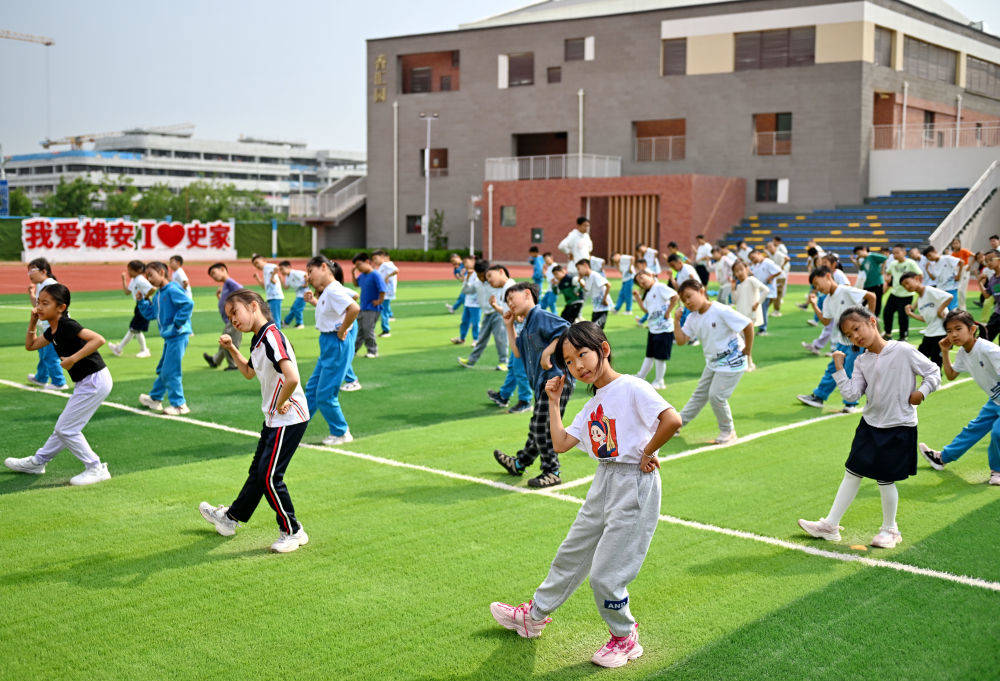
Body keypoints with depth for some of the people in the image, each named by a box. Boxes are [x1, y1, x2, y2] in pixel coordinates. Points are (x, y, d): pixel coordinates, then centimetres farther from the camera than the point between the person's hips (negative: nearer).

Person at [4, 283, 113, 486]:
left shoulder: (67, 325, -19)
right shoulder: (52, 330, 10)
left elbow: (98, 339, -32)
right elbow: (30, 345, 25)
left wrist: (73, 359, -32)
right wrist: (33, 321, 12)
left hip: (95, 381, -9)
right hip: (85, 383, 9)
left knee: (66, 429, -3)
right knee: (63, 427, 22)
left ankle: (96, 469, 4)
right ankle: (37, 462, 37)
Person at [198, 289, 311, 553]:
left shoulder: (272, 336, -22)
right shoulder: (258, 340, 10)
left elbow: (292, 378, -34)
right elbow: (249, 372, 30)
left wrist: (281, 404, -19)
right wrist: (232, 349, 17)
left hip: (289, 420, -10)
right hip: (273, 420, 10)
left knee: (270, 477, -5)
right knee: (258, 471, 22)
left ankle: (293, 532, 10)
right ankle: (231, 517, 38)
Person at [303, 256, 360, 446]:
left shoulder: (334, 290, -20)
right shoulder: (325, 291, 11)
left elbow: (354, 309, -33)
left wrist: (341, 331, -22)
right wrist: (314, 301, 13)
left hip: (338, 345, -10)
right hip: (327, 344, 10)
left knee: (325, 395, -1)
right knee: (312, 388, 19)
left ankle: (341, 433, 15)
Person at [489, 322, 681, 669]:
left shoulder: (632, 388, -14)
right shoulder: (593, 406, 12)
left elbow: (672, 420, -27)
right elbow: (561, 443, 11)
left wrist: (647, 453, -16)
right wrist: (554, 401, 12)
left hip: (635, 485, -9)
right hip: (603, 484, 9)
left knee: (605, 574, -3)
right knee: (571, 554, 21)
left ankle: (624, 637, 20)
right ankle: (534, 615, 38)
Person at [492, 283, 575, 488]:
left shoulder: (541, 316, -11)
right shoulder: (527, 326, 19)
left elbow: (567, 330, -24)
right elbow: (518, 351, 27)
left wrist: (548, 352, -26)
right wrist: (509, 326, 24)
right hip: (543, 382, 10)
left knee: (543, 427, -6)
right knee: (537, 427, 21)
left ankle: (552, 472, 3)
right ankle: (520, 463, 34)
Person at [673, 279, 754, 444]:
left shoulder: (721, 311, -23)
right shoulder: (692, 319, 1)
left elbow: (748, 325, -22)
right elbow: (681, 340, -2)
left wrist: (747, 352, -13)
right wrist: (677, 321, -12)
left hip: (732, 361, -8)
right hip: (712, 363, 8)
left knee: (716, 395, -11)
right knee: (700, 393, 16)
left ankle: (728, 431, 7)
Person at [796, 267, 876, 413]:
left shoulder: (846, 291, -14)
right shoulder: (828, 301, 11)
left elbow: (871, 296, -18)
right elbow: (825, 321, 14)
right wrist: (814, 305, 8)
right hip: (841, 341, 8)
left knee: (850, 372, -2)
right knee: (832, 369, 14)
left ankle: (851, 404, 10)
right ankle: (818, 397, 21)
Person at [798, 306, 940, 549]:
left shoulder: (904, 351, -12)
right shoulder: (861, 362, 2)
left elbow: (933, 373, -2)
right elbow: (852, 394, -7)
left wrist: (921, 393, -15)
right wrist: (839, 367, -9)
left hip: (898, 428, -5)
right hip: (870, 423, 5)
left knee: (885, 480, 2)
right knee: (852, 473, 9)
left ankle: (890, 529, 24)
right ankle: (830, 525, 16)